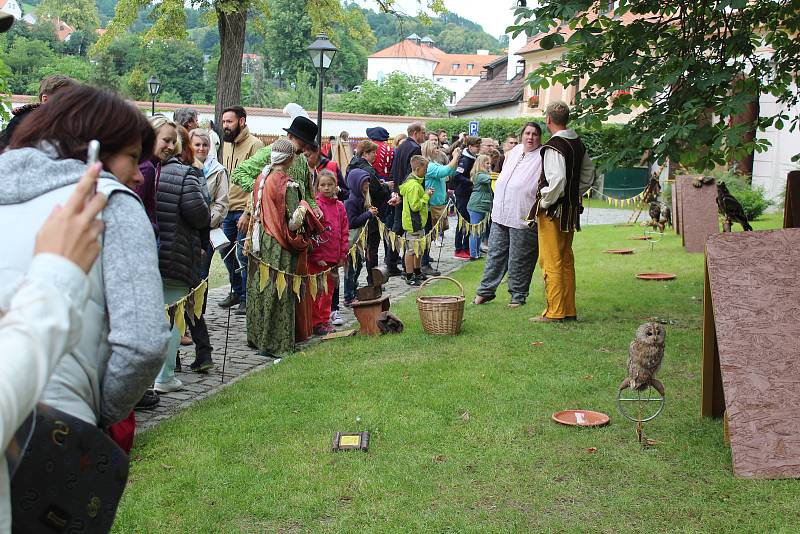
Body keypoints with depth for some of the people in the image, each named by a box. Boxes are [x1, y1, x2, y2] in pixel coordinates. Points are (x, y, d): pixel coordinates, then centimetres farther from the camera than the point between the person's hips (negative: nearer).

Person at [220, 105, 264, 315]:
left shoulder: (254, 145, -11)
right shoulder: (227, 144, 15)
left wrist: (248, 213, -20)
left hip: (245, 210, -8)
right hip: (228, 210, 8)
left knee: (243, 255, -3)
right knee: (226, 250, 14)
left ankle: (247, 298, 10)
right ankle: (236, 291, 30)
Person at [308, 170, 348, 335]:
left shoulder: (340, 206, 8)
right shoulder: (315, 205, -7)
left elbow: (344, 231, 11)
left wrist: (343, 255, 4)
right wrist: (317, 257, -14)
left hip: (334, 258, 5)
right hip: (317, 258, -5)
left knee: (328, 291, 14)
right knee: (316, 291, 0)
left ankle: (325, 320, 25)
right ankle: (316, 323, 9)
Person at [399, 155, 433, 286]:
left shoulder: (413, 181, 11)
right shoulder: (414, 185, -23)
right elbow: (415, 206, -25)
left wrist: (425, 194, 7)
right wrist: (426, 196, -16)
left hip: (417, 222, 11)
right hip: (413, 223, -11)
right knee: (411, 250, -2)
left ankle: (417, 272, 33)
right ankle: (409, 277, 6)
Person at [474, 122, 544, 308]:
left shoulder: (543, 157, -8)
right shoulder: (514, 152, 13)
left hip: (523, 218, -6)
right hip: (501, 214, 7)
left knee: (519, 259, 2)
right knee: (495, 254, 12)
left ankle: (518, 295, 16)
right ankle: (486, 290, 21)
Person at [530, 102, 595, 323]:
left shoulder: (554, 146, -18)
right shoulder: (579, 144, 9)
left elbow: (557, 180, -27)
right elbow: (589, 172, 18)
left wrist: (544, 203, -14)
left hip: (553, 211, -9)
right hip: (571, 209, 9)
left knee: (551, 262, -2)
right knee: (566, 259, 15)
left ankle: (555, 312, 2)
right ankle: (569, 310, 22)